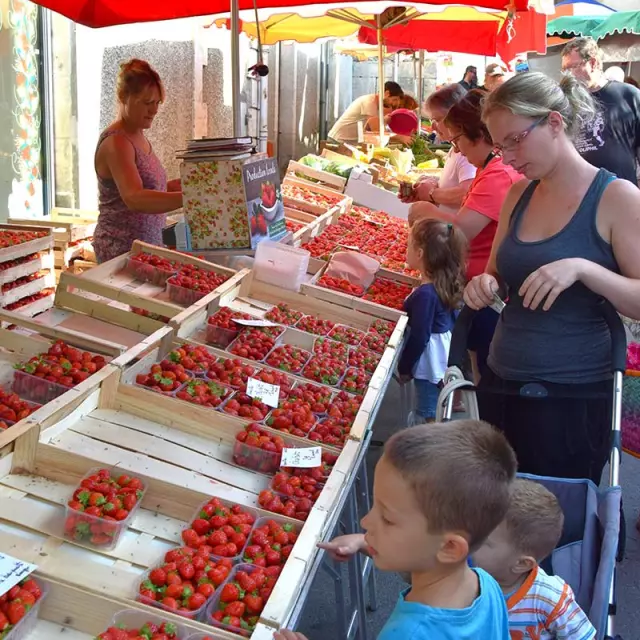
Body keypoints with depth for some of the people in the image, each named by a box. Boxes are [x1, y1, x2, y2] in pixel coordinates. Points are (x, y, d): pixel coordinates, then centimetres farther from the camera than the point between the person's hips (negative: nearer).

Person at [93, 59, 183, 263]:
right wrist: (187, 198, -43)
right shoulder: (116, 142, -17)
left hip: (148, 245, 9)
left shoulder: (138, 136, 11)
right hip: (121, 249, -8)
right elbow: (134, 198, -33)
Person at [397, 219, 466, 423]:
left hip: (430, 364, -9)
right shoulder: (447, 283, -2)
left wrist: (404, 368, -11)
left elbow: (419, 337, -23)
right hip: (447, 356, 9)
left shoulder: (425, 294, -28)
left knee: (428, 417, 4)